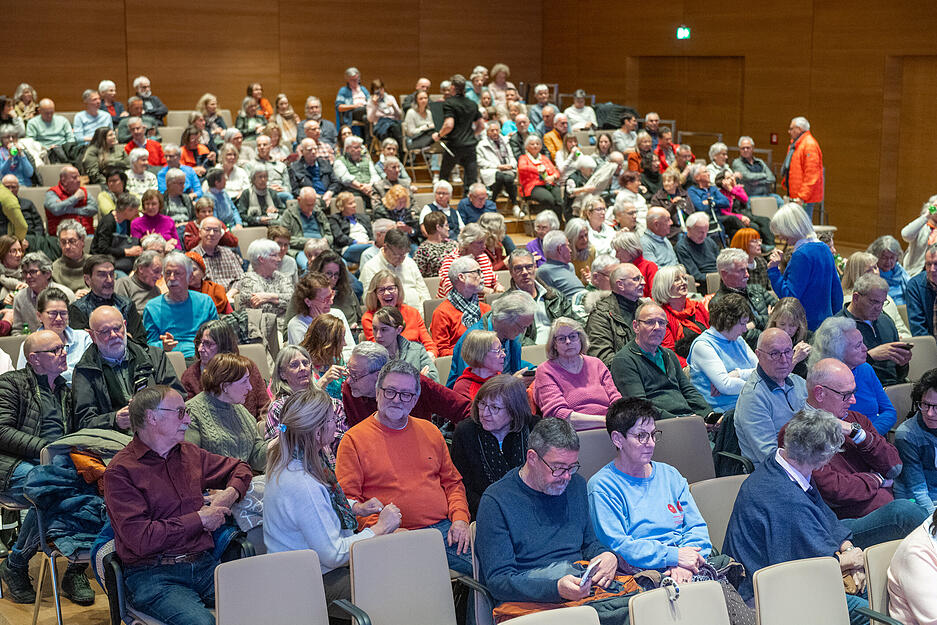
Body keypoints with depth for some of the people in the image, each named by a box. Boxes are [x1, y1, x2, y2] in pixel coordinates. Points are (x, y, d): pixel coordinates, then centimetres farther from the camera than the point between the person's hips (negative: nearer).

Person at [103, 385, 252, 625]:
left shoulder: (189, 453, 17)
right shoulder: (120, 471, -3)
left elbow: (239, 468, 34)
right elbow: (141, 539, -14)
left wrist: (231, 493, 11)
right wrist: (200, 520, -7)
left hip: (202, 563, 5)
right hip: (153, 575, -5)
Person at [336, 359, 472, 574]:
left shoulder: (429, 431, 20)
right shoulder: (354, 439, 4)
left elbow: (452, 482, 24)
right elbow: (347, 498, 0)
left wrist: (460, 518, 5)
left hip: (444, 530, 5)